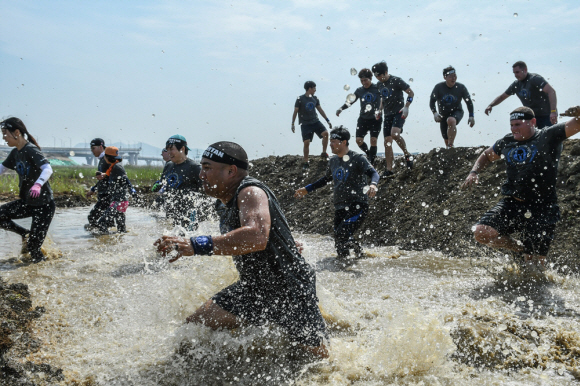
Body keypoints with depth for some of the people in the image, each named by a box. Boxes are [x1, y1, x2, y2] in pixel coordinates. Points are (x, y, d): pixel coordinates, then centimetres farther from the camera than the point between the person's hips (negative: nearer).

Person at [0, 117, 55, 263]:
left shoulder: (31, 150, -18)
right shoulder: (15, 153, 7)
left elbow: (48, 169, -34)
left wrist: (38, 184, -52)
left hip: (43, 204, -8)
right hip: (27, 202, 8)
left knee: (33, 248, -8)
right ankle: (26, 234, 14)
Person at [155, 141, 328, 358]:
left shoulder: (251, 192, -23)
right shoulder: (225, 205, 5)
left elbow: (256, 237, -43)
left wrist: (195, 246, -45)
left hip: (291, 291, -8)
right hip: (254, 291, 8)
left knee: (318, 357, 6)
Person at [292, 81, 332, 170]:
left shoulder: (315, 99, 8)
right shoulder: (300, 99, -6)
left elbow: (320, 110, 16)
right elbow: (295, 112, -1)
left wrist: (328, 120, 15)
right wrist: (292, 124, -2)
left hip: (315, 121, 4)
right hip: (305, 124, -4)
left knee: (325, 133, -17)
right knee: (306, 142, -7)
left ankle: (324, 153, 1)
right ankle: (305, 163, 8)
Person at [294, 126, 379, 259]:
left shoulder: (357, 158, -7)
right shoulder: (333, 161, 14)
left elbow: (373, 173, -20)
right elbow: (327, 179, 30)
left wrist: (373, 184, -43)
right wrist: (307, 189, 30)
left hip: (357, 206, -7)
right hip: (340, 207, 7)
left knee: (342, 235, -22)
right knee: (339, 243, 2)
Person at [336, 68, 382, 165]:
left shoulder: (377, 88, -4)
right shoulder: (359, 91, 6)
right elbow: (350, 101, 12)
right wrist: (341, 108, -2)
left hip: (375, 119, -3)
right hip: (363, 119, 3)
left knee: (373, 140, -10)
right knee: (359, 140, -4)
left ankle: (371, 163, 0)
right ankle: (369, 154, 23)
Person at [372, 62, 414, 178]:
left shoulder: (396, 81, -10)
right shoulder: (379, 84, 10)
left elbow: (411, 93, -7)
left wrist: (406, 107, -16)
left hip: (399, 112, -6)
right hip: (388, 115, 7)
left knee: (394, 133, -31)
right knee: (387, 142, 0)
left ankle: (407, 154, -8)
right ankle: (389, 169, 4)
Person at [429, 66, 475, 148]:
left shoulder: (461, 87, -10)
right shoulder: (438, 87, -12)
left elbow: (469, 102, -1)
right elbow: (432, 101, -12)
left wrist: (471, 116, -8)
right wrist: (434, 113, -31)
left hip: (457, 112, -2)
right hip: (443, 115, 2)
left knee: (451, 121, -39)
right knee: (446, 140, 4)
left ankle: (451, 145, -34)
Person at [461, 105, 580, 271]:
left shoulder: (549, 136, -2)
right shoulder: (507, 142, 11)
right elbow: (487, 155, 28)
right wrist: (474, 172, 11)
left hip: (541, 209, -4)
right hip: (512, 204, 4)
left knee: (534, 262, -2)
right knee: (482, 233, -18)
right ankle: (519, 248, 11)